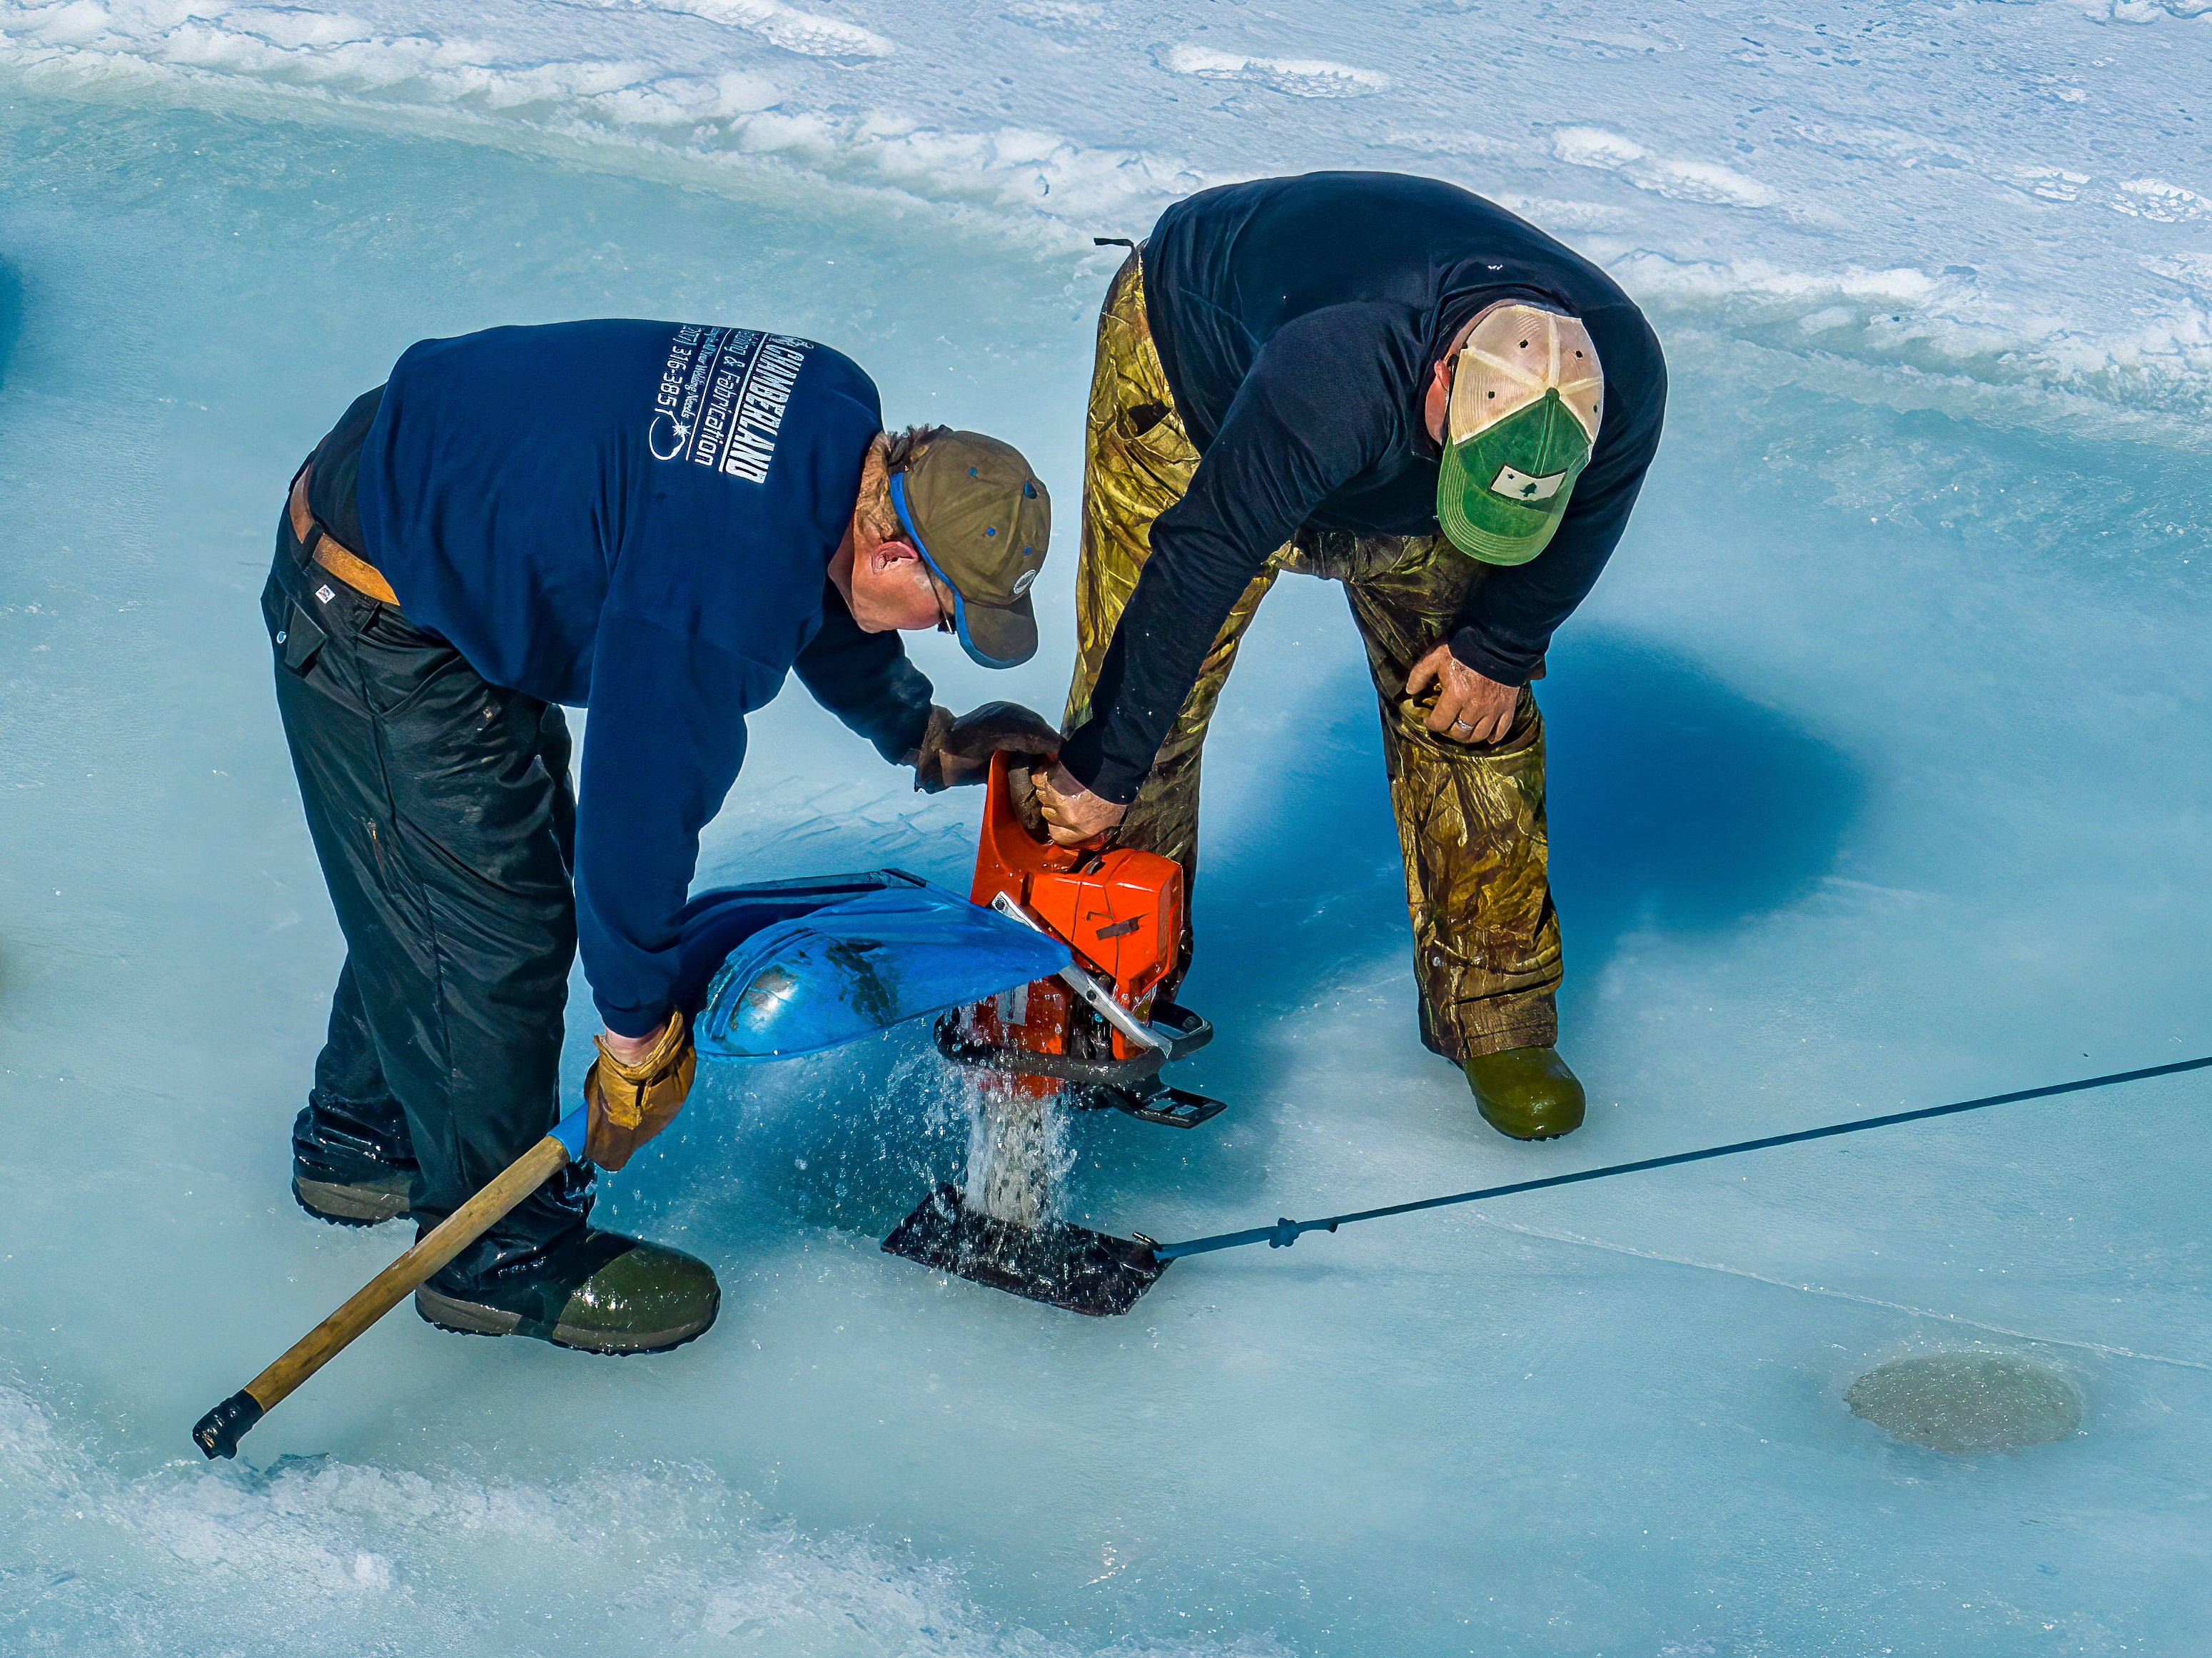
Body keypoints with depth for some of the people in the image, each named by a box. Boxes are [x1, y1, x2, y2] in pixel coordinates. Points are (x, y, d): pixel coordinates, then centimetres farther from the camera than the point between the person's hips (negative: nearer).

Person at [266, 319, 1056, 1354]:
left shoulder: (841, 417, -8)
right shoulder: (715, 606, -35)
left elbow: (820, 590, 16)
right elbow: (639, 806, -24)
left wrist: (926, 737, 19)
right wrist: (639, 1027, -11)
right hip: (378, 627, -10)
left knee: (421, 887, 23)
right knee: (492, 923, -2)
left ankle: (363, 1136, 42)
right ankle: (502, 1249, 14)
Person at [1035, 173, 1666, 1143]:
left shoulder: (1622, 378, -33)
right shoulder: (1336, 377, -49)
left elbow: (1590, 516, -8)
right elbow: (1203, 559, -42)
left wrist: (1503, 643, -3)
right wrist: (1104, 771, -35)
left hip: (1401, 454, 4)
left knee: (1473, 713, -1)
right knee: (1143, 698, -6)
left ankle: (1491, 1008, 15)